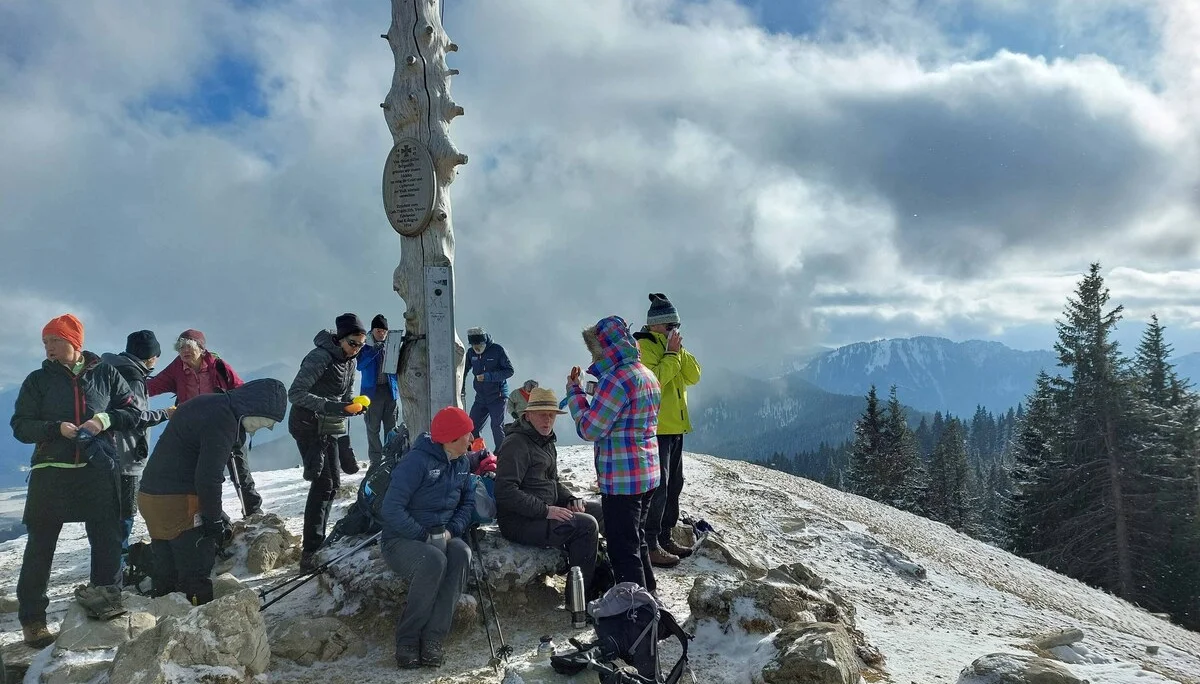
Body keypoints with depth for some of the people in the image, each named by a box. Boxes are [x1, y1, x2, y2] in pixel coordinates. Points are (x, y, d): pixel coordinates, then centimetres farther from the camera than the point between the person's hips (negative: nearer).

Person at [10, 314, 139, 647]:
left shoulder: (105, 373, 5)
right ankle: (32, 618, 10)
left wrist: (105, 420, -12)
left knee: (107, 539, 5)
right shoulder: (38, 380, 4)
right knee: (40, 544, 2)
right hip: (51, 470, 0)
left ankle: (109, 601, 19)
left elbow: (132, 411, 7)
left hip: (99, 470, 0)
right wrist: (56, 429, -16)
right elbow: (21, 426, 1)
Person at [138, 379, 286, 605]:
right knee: (196, 573, -4)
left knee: (167, 573, 17)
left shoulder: (211, 406, 13)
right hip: (177, 502, -10)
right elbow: (208, 476, -20)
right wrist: (214, 520, -9)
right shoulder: (223, 421, -18)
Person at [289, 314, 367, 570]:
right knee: (324, 483, -14)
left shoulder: (349, 362, 5)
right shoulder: (320, 357, -20)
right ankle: (310, 551, -10)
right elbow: (295, 393, -25)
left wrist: (355, 405, -9)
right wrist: (330, 406, -33)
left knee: (331, 483, 14)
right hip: (309, 426, -9)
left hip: (333, 428, 9)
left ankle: (315, 539, 31)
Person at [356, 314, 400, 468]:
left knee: (391, 426, 4)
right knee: (373, 428, -1)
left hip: (390, 390, 2)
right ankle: (375, 460, 5)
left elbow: (397, 367, 12)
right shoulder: (366, 346, 2)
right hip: (372, 390, -2)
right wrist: (373, 351, -24)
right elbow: (360, 365, -13)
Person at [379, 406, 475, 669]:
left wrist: (452, 530, -4)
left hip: (441, 537, 6)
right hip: (403, 540, -6)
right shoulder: (417, 461, -16)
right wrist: (424, 535, -20)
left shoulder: (460, 463, 7)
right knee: (434, 560, -36)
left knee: (462, 554, -28)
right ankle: (407, 639, -18)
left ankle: (432, 638, -25)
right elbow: (391, 509, -19)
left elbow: (468, 501, 14)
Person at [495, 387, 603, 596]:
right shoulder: (516, 444, -16)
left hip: (544, 512, 10)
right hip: (519, 522, -10)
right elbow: (506, 492, -25)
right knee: (586, 525, -22)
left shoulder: (547, 443, 17)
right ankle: (580, 595, -12)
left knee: (600, 511, 9)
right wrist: (546, 511, -25)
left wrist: (571, 499, 6)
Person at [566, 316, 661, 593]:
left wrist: (574, 391, -5)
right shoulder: (648, 375, 11)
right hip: (648, 474, 10)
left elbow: (589, 429, -16)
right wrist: (599, 394, 13)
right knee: (637, 540, 23)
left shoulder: (617, 378, -19)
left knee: (623, 549, 0)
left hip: (622, 479, -10)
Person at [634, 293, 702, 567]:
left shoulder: (673, 347, 17)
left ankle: (664, 537, 25)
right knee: (657, 487, -10)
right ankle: (649, 545, -4)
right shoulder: (643, 346, -10)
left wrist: (679, 350, -4)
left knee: (673, 485, 15)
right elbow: (654, 379, -25)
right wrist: (672, 353, -18)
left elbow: (694, 376, 7)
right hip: (656, 428, -9)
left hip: (675, 427, 9)